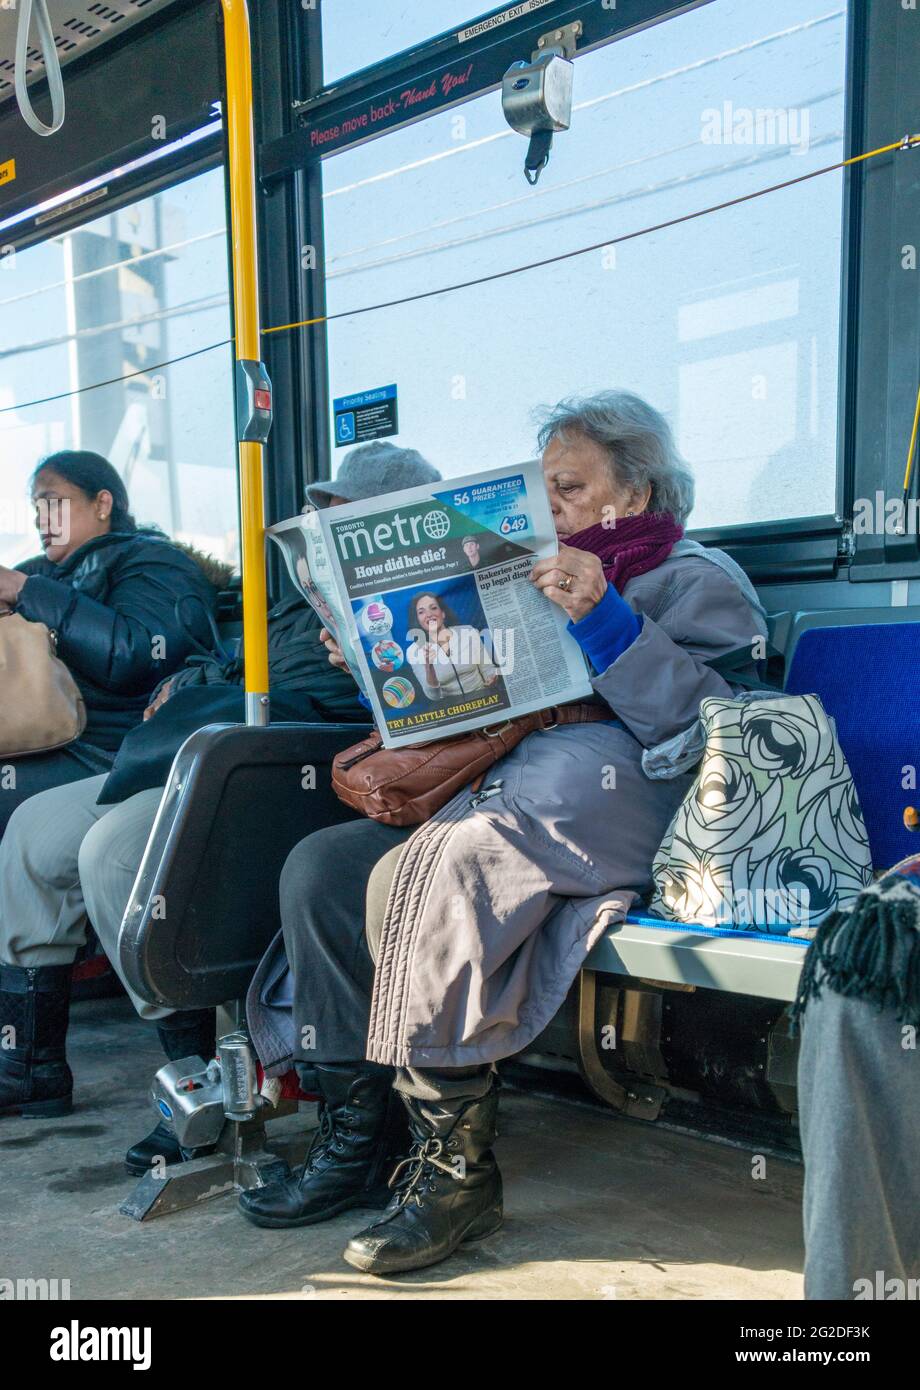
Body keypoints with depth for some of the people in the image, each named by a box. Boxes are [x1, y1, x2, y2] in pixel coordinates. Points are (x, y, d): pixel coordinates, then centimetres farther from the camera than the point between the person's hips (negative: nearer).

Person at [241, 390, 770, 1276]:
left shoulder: (699, 579, 8)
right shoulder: (542, 576, 29)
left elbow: (709, 728, -9)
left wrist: (605, 619, -16)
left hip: (605, 803, -7)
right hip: (493, 791, 8)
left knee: (418, 881, -32)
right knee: (318, 867, -13)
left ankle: (457, 1169, -20)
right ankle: (358, 1138, -9)